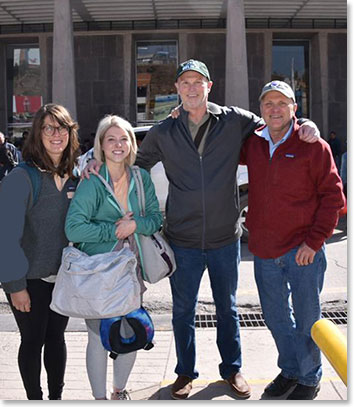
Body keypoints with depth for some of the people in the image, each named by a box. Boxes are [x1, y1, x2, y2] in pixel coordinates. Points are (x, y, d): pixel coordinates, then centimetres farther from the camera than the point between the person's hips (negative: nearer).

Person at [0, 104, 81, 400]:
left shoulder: (74, 177, 3)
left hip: (63, 276, 5)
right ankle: (35, 399, 29)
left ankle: (57, 396, 34)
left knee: (56, 337, 17)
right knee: (33, 341, 9)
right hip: (31, 279, -5)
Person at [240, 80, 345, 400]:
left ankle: (309, 378, 30)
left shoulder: (313, 146, -8)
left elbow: (333, 196, -7)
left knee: (307, 318, 9)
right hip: (264, 250, 5)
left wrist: (314, 241, -13)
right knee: (275, 316, 18)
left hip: (303, 250, -4)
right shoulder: (252, 143, 4)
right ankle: (290, 370, 39)